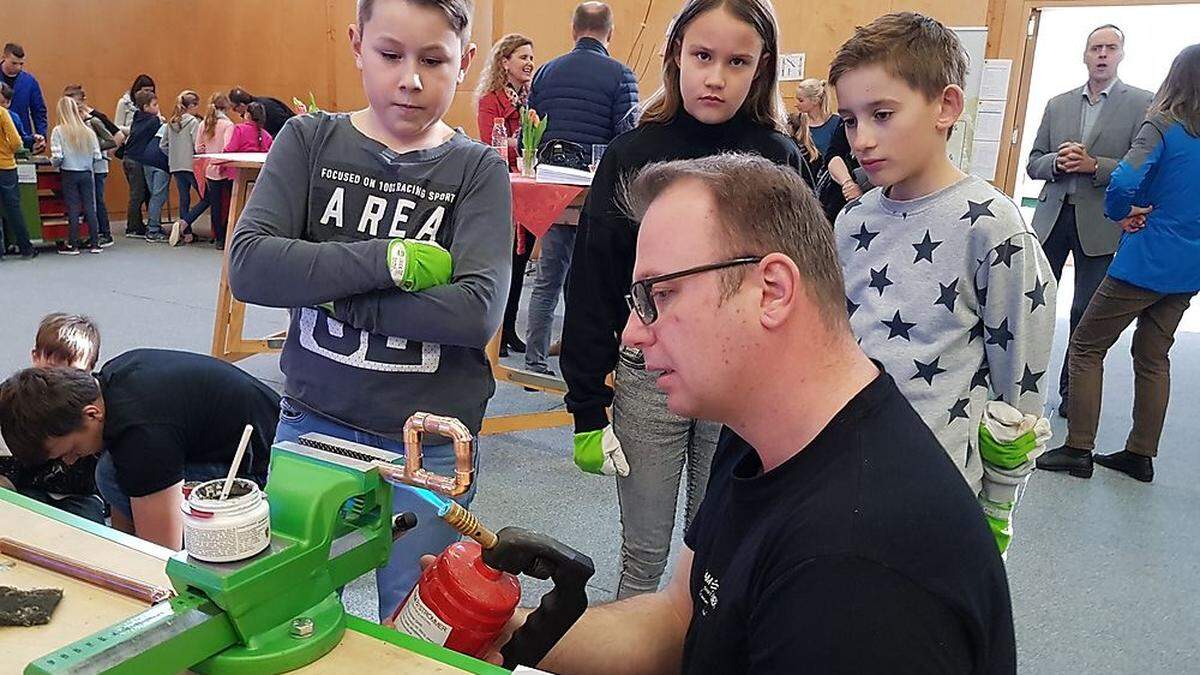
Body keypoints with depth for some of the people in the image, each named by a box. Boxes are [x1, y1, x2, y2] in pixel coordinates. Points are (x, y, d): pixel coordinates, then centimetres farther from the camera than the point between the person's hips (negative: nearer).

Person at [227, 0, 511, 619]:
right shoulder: (308, 140, 0)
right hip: (313, 419, 2)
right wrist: (392, 259, -18)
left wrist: (331, 293, -16)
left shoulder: (479, 170, -5)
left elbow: (477, 311, -18)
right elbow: (249, 267, -13)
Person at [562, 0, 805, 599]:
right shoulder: (633, 155, -4)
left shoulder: (781, 160, -1)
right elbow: (593, 290, -2)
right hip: (648, 376, 0)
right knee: (643, 553, 12)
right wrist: (587, 409, -3)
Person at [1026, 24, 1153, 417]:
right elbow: (1033, 164, 10)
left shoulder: (1142, 104, 1)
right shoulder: (1058, 105, 12)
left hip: (1100, 223, -2)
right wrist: (1058, 161, -10)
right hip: (1052, 217, 3)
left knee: (1085, 313, 3)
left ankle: (1072, 392, 16)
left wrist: (1094, 165, -18)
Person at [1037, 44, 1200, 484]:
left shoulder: (1163, 126, -12)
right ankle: (1141, 455, 21)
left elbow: (1124, 182, -27)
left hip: (1146, 261, -7)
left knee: (1086, 346, 3)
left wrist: (1121, 212, -8)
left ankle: (1078, 449, 3)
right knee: (1153, 357, 15)